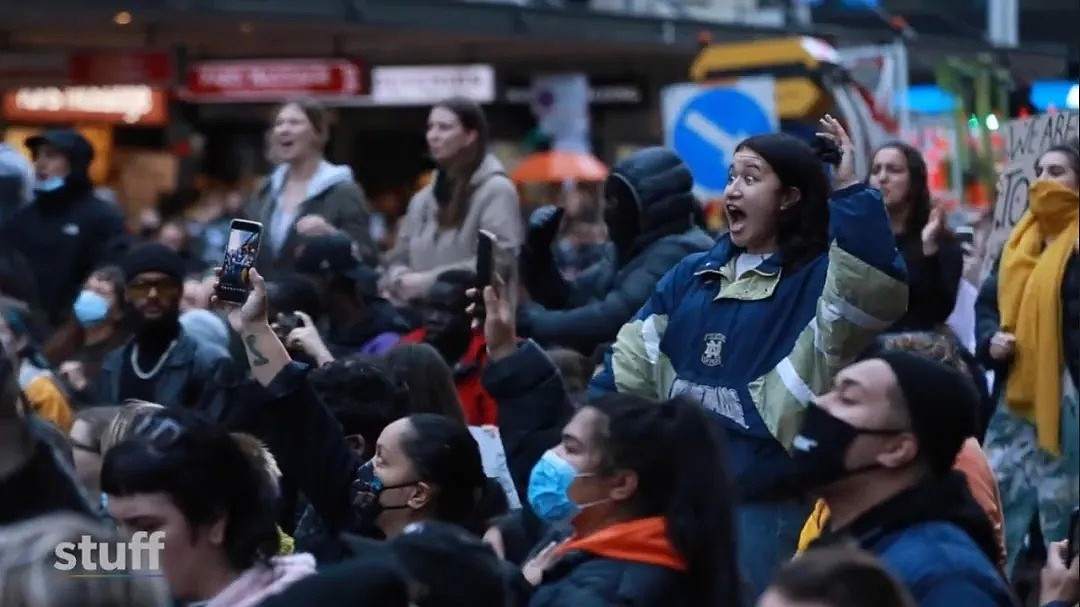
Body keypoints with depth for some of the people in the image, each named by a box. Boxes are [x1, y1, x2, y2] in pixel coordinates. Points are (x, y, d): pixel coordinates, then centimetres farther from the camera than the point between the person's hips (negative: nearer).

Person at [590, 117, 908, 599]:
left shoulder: (819, 279, -5)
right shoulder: (693, 275, 14)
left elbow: (878, 292, -28)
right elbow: (630, 369, 15)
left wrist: (850, 192, -27)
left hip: (769, 507, -7)